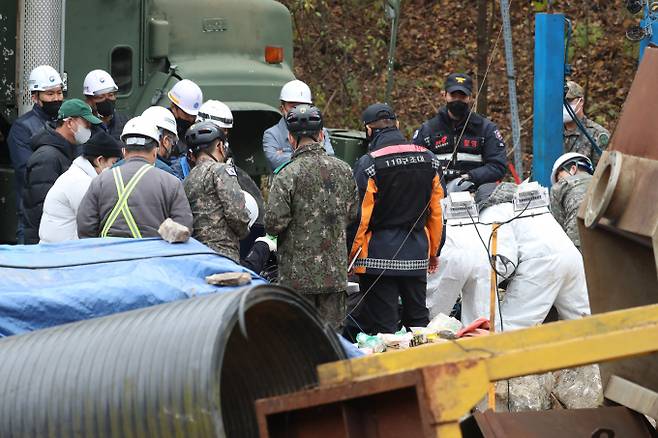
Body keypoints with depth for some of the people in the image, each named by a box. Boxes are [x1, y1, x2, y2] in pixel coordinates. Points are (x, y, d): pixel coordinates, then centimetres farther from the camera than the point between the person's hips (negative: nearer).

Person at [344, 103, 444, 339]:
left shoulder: (368, 164, -13)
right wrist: (433, 252, 20)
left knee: (382, 328, -2)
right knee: (418, 320, 16)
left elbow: (359, 216, -14)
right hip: (417, 254, 5)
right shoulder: (428, 159, 4)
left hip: (379, 255, -5)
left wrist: (351, 255, -5)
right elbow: (436, 211, 11)